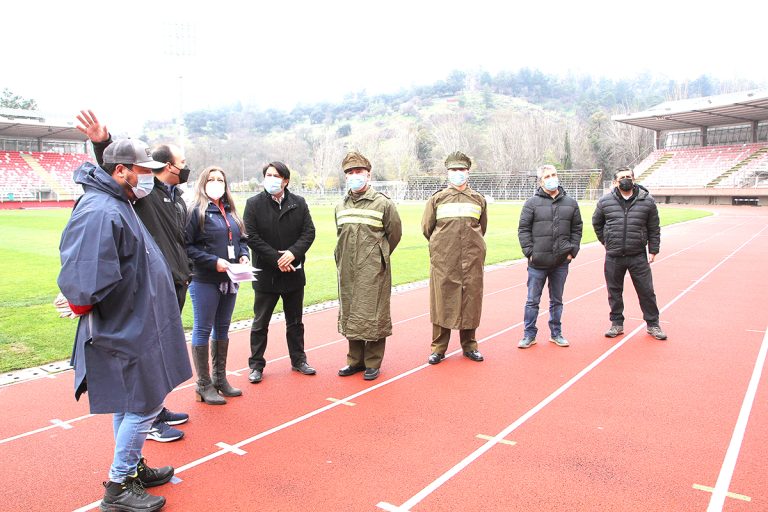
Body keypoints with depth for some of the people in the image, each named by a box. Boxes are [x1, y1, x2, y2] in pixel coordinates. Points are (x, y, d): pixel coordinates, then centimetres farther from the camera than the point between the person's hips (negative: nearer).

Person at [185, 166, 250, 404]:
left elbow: (241, 239, 20)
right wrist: (213, 261, -21)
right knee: (203, 330, 2)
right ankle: (204, 385, 12)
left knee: (222, 329, 15)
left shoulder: (230, 211, 13)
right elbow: (187, 246, -14)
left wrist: (244, 255, 1)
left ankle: (220, 378, 29)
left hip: (229, 280, 7)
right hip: (205, 281, -7)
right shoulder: (196, 211, -8)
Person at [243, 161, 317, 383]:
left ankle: (298, 360, 29)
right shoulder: (254, 204, -5)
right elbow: (251, 237, -12)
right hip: (266, 274, -2)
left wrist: (293, 253, -18)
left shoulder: (299, 203, 2)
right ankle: (256, 365, 20)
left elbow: (309, 232, -2)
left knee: (295, 321, 15)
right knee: (260, 323, 7)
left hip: (294, 272, 3)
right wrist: (276, 259, -18)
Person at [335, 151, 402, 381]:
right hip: (347, 270, 6)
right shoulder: (341, 206, 10)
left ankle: (373, 363, 14)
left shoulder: (382, 203, -6)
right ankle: (356, 359, 26)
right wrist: (344, 258, 14)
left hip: (373, 270, -5)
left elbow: (395, 232, 2)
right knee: (350, 315, 12)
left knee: (373, 315, 0)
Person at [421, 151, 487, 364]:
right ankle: (439, 348, 12)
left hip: (472, 260, 2)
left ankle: (469, 345, 20)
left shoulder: (478, 199, 9)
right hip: (443, 261, -1)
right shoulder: (437, 198, 4)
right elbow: (427, 227, 10)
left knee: (470, 301, 6)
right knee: (442, 301, 1)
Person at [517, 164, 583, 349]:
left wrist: (572, 251, 3)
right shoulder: (532, 203, -2)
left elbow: (577, 229, 12)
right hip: (538, 262, -3)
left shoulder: (570, 203, 7)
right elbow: (523, 229, -1)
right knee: (532, 300, 4)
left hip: (561, 262, 3)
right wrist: (529, 252, -8)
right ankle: (529, 335, 15)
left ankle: (556, 333, 26)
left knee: (557, 300, 14)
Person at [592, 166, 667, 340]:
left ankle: (652, 324, 21)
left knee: (647, 291, 5)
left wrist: (653, 250, 3)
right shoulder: (605, 202, 1)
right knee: (614, 292, 10)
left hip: (638, 256, 0)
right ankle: (617, 323, 24)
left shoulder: (647, 201, 0)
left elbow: (654, 228, 6)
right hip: (613, 257, 1)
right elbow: (596, 223, 16)